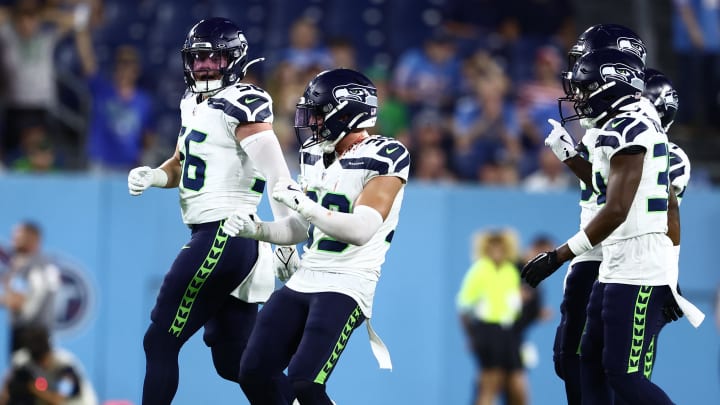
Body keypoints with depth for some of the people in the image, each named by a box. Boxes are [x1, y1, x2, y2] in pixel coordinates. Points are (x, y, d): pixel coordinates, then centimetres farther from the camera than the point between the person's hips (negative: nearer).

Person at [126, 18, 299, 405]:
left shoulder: (240, 104, -12)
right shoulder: (195, 104, 17)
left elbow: (276, 175, -17)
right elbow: (180, 166, 27)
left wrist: (287, 243, -21)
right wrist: (151, 176, 4)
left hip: (223, 237, -10)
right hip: (235, 243, 10)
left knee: (160, 342, -4)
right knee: (234, 361, 11)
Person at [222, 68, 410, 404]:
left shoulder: (381, 158, -11)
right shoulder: (320, 156, 13)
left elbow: (361, 230, -22)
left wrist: (303, 203, -23)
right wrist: (254, 229, 6)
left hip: (347, 287, -8)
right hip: (304, 282, 9)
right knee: (254, 374, 5)